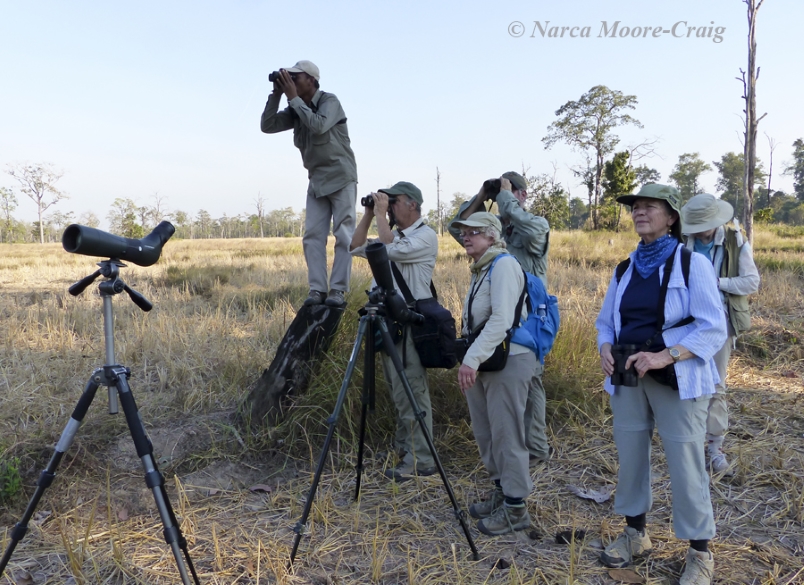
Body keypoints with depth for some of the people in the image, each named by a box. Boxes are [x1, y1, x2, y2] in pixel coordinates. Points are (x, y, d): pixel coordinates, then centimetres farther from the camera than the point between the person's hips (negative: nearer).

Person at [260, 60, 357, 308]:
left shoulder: (329, 101, -9)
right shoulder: (295, 110, 8)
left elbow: (318, 126, -28)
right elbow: (267, 126, 2)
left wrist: (293, 98, -19)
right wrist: (276, 95, -6)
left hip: (341, 178, -6)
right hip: (316, 181, 6)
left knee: (343, 235, -7)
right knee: (312, 236, -3)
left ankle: (338, 290, -7)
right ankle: (317, 289, -2)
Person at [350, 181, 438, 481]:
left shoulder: (426, 236, -8)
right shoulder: (393, 235, 18)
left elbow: (392, 250, -23)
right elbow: (356, 247, 16)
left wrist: (381, 215, -13)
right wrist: (368, 214, 9)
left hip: (411, 324, -9)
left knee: (411, 391, -8)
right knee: (398, 390, 15)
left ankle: (420, 460, -2)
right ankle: (404, 447, 26)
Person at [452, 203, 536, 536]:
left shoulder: (504, 265, -13)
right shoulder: (481, 269, 16)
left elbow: (501, 319, -24)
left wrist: (472, 359, -29)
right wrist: (470, 359, 15)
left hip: (508, 359, -9)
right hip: (483, 360, 9)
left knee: (506, 434, -3)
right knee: (485, 433, 15)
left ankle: (516, 508, 10)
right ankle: (501, 492, 30)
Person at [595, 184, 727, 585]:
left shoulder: (692, 263, -7)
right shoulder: (625, 270, 9)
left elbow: (713, 328, -12)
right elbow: (605, 320, 15)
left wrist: (664, 357, -24)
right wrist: (606, 350, -6)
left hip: (678, 380, -5)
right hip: (627, 378, 5)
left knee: (685, 466, 1)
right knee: (629, 457, 13)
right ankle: (635, 535, 33)